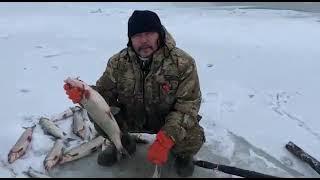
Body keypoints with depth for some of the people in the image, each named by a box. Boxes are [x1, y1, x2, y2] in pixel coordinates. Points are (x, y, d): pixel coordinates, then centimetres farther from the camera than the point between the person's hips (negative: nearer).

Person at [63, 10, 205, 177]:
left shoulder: (183, 63, -21)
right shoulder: (118, 62, -13)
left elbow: (188, 104, -21)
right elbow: (104, 92, -5)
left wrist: (165, 140, -33)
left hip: (170, 120, -2)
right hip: (131, 118, 3)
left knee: (192, 139, -29)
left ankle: (182, 154, 11)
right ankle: (124, 143, 14)